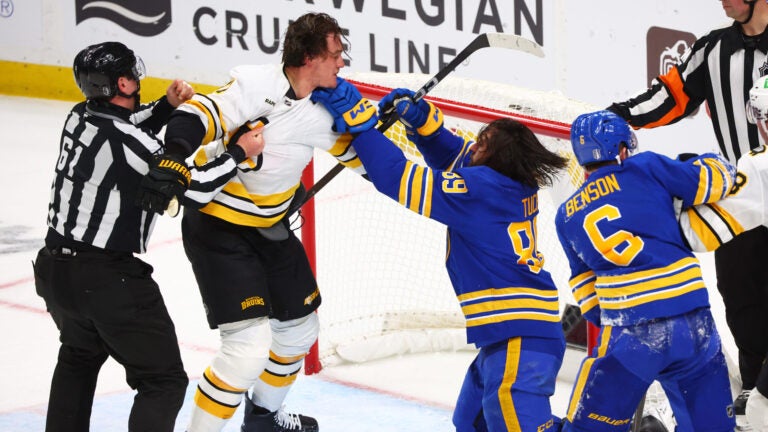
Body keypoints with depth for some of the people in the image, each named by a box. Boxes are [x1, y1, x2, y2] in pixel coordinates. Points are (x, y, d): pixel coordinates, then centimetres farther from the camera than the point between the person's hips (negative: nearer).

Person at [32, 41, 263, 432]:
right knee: (164, 380, -2)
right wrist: (238, 153, -7)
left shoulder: (81, 118, 4)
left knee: (80, 355, 34)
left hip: (54, 268, 9)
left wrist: (166, 105, 12)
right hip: (106, 278, -9)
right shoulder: (123, 139, -20)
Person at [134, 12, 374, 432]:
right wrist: (176, 153, -52)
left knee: (300, 326, 22)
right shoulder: (256, 85, -25)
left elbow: (358, 152, 11)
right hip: (217, 229, -9)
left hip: (269, 228, 9)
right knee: (249, 344, -17)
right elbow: (201, 114, -35)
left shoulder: (321, 109, -2)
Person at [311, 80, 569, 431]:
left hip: (520, 339, -10)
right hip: (511, 335, 10)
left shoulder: (483, 188, -18)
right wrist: (421, 120, 6)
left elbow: (400, 179, -18)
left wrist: (356, 121, -13)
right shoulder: (512, 184, 7)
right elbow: (453, 155, 22)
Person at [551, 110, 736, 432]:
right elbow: (709, 180, 9)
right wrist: (717, 164, 31)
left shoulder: (567, 215, 15)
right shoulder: (645, 168, 7)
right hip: (693, 325, 0)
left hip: (628, 334, 0)